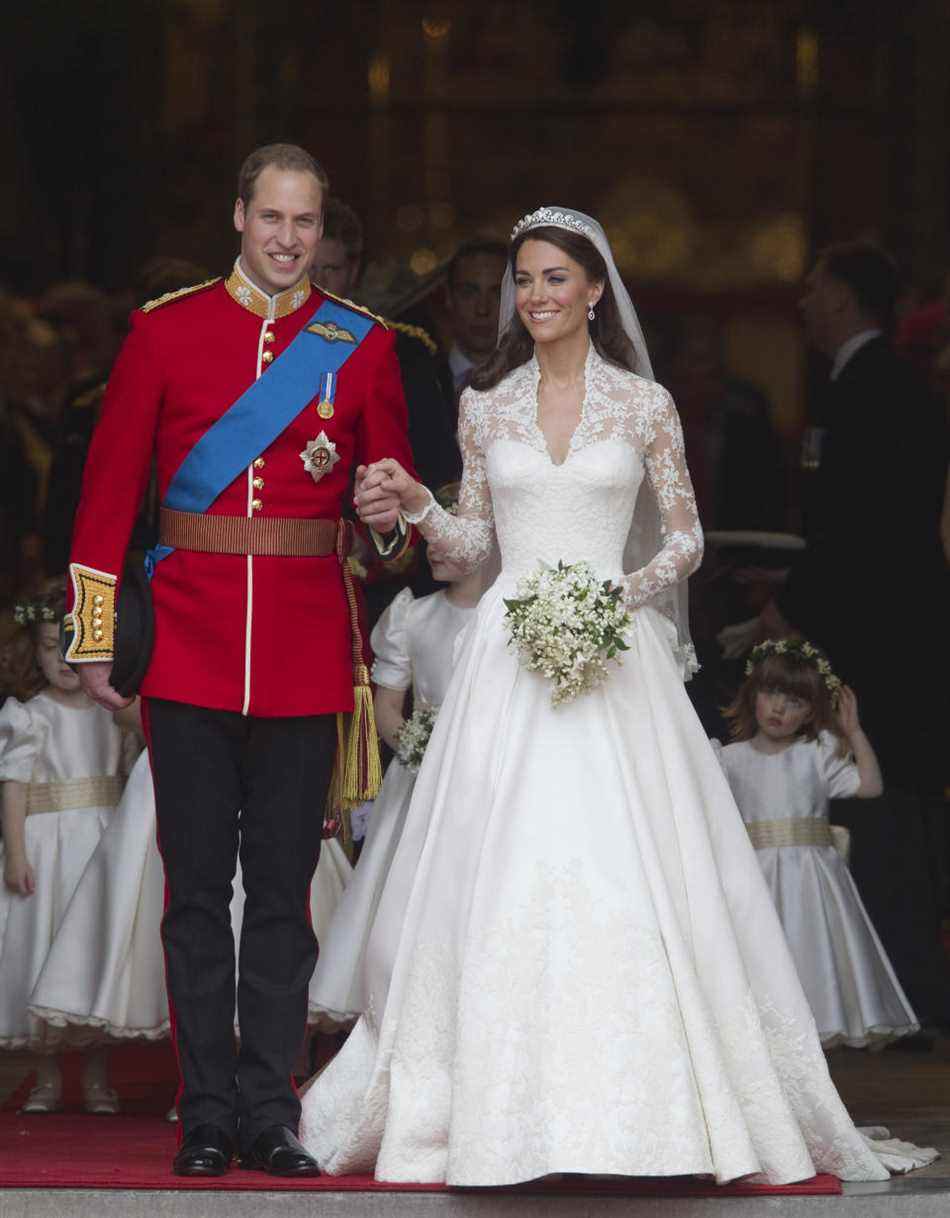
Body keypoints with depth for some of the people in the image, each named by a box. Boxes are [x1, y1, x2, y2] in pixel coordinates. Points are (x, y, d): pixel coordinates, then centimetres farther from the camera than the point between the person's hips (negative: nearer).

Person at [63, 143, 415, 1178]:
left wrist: (394, 520, -12)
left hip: (308, 655, 1)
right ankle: (208, 1116, 8)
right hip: (189, 653, -1)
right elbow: (109, 488, 4)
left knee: (284, 888, 4)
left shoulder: (361, 346, 7)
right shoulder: (165, 330, 4)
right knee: (197, 887, 2)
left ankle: (270, 1114, 9)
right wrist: (94, 637, 1)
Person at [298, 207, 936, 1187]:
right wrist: (415, 505, -3)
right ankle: (502, 1104, 4)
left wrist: (627, 589, -11)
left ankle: (639, 1104, 2)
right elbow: (474, 539, 14)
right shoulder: (484, 406, 9)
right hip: (508, 654, 2)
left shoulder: (645, 404, 4)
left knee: (626, 877, -6)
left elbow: (686, 538, 6)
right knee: (500, 878, -3)